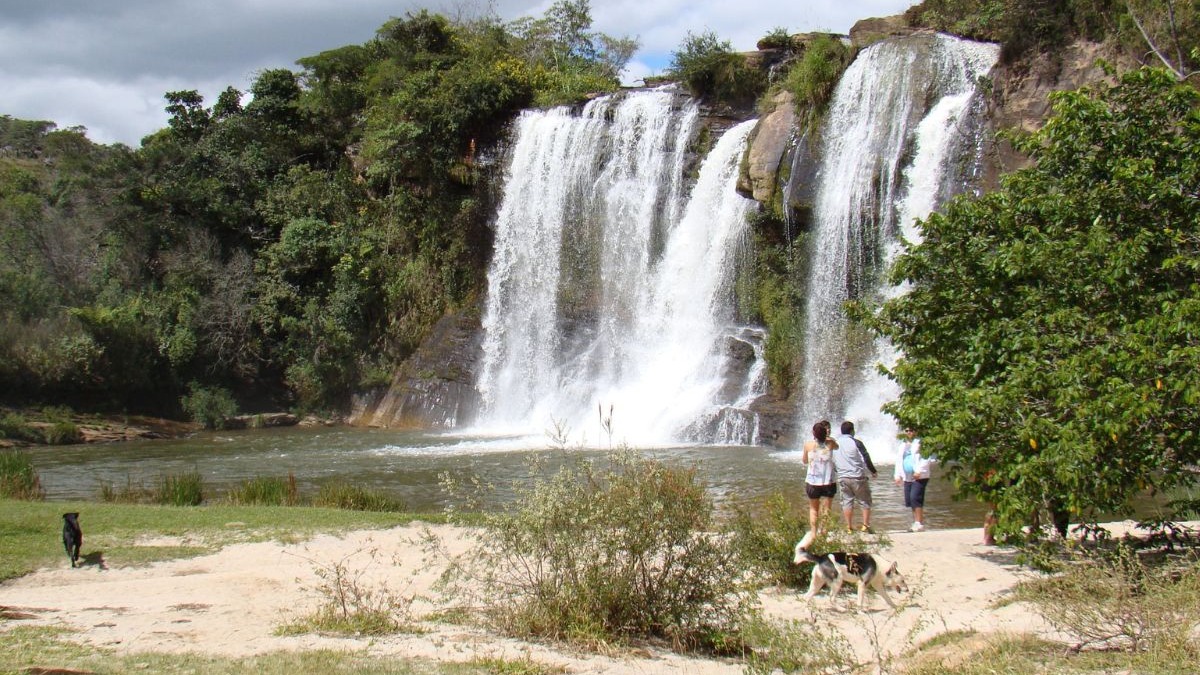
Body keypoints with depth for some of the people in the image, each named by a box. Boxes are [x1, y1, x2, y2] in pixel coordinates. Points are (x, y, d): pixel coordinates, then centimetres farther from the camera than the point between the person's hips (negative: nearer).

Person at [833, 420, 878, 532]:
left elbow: (831, 461, 13)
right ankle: (865, 525, 5)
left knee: (846, 502, 9)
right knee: (864, 501, 8)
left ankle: (849, 527, 7)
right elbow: (866, 459, -8)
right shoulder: (856, 443, -10)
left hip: (842, 478, 4)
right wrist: (874, 471, 5)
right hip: (857, 477, -4)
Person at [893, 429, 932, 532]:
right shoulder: (903, 445, 18)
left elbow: (926, 458, -12)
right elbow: (899, 460, 24)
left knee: (915, 498, -15)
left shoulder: (919, 443, -3)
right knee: (909, 500, 4)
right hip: (907, 477, 7)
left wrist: (919, 471, -19)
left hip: (919, 477, -7)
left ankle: (920, 524, -12)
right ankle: (916, 523, 11)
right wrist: (898, 475, 15)